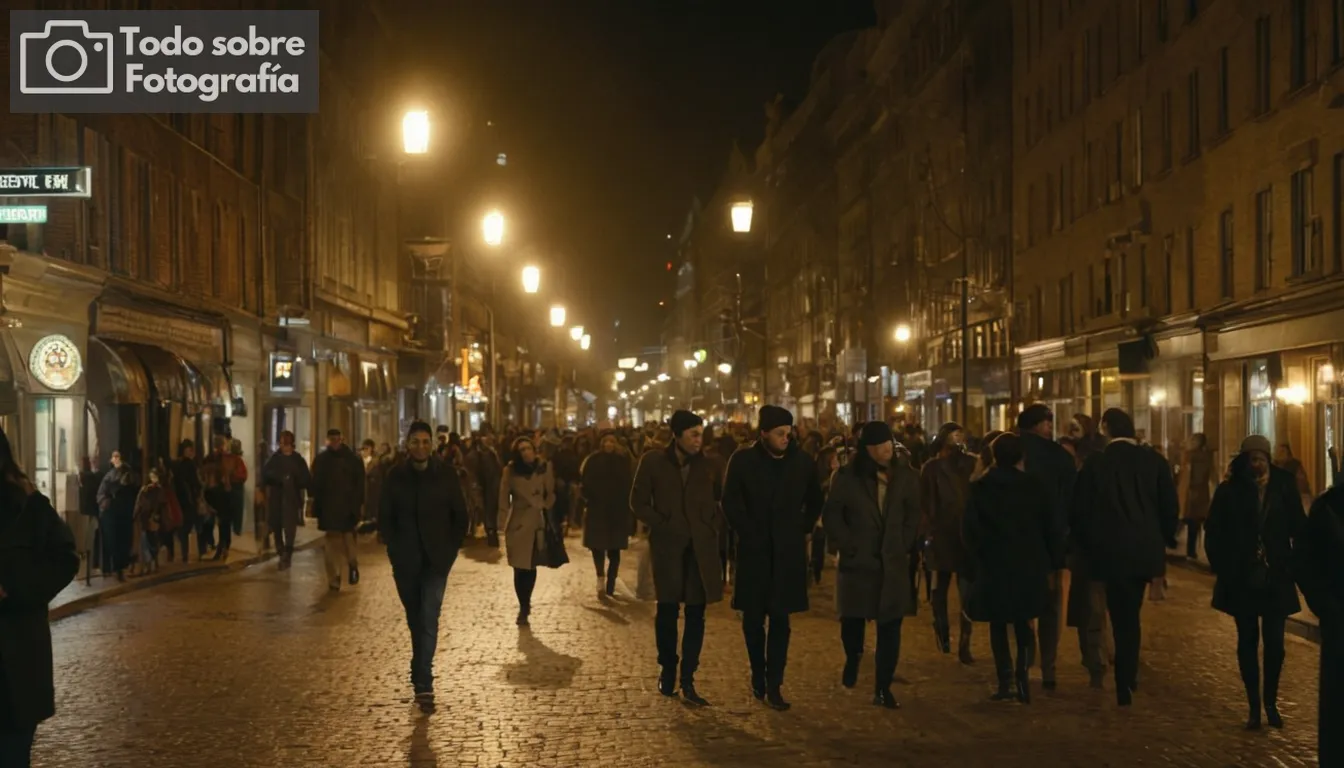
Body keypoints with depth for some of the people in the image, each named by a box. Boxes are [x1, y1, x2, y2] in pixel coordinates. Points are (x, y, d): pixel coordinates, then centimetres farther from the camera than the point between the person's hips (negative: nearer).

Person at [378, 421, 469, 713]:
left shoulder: (446, 474, -3)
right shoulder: (395, 476, -1)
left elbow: (461, 516, 3)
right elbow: (385, 516, 6)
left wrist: (450, 549, -3)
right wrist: (394, 546, -2)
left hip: (436, 559, -2)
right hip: (405, 561, 2)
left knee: (428, 619, -12)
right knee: (415, 619, 13)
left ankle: (423, 683, -15)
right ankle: (422, 681, 29)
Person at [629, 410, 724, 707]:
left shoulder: (706, 465, 3)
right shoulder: (653, 461, -2)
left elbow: (718, 500, 15)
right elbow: (638, 501, 2)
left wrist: (709, 523, 0)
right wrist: (661, 524, -6)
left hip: (700, 546, 2)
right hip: (667, 545, -1)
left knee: (696, 613, 0)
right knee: (667, 610, 4)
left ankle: (687, 682, 4)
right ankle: (667, 670, 22)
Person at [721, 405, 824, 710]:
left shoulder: (803, 462, 0)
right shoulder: (743, 461, -4)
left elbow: (815, 501, 13)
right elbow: (731, 503, -1)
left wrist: (803, 530, 5)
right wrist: (749, 533, -5)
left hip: (788, 552, 0)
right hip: (754, 550, 0)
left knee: (780, 619, 0)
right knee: (753, 617, 7)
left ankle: (773, 685, 4)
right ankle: (758, 674, 24)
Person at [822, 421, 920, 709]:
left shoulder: (906, 476, 4)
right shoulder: (847, 477, -3)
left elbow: (913, 516, 10)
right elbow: (832, 516, -2)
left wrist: (904, 546, 1)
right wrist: (849, 546, -7)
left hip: (893, 564, 2)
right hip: (858, 562, -1)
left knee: (890, 626, 0)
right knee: (852, 619, 3)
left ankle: (883, 687, 11)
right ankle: (853, 658, 37)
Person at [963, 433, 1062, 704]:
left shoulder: (979, 488, -3)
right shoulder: (1035, 487, -2)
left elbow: (969, 530, -2)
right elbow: (1052, 528, 0)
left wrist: (976, 560, 9)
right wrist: (1052, 564, 7)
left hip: (992, 565, -1)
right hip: (1029, 565, 1)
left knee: (998, 623, 9)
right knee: (1023, 621, 14)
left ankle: (1005, 680, -1)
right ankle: (1021, 675, -4)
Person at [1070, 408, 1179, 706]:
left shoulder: (1095, 463, -8)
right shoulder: (1154, 461, -2)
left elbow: (1079, 509, -5)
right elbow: (1169, 505, 0)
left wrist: (1087, 544, 10)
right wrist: (1164, 539, 15)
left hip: (1110, 550, -2)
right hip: (1145, 549, 2)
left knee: (1123, 617, 6)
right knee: (1130, 614, 17)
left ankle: (1125, 686, 7)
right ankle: (1128, 679, 24)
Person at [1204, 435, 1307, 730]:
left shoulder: (1284, 486, -2)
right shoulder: (1230, 490, -3)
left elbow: (1298, 526, -1)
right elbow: (1215, 533, 0)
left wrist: (1296, 564, -10)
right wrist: (1223, 569, -5)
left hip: (1276, 577, 0)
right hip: (1242, 578, 0)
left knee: (1274, 641, 3)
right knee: (1248, 641, 5)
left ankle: (1271, 703, 19)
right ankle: (1254, 706, 12)